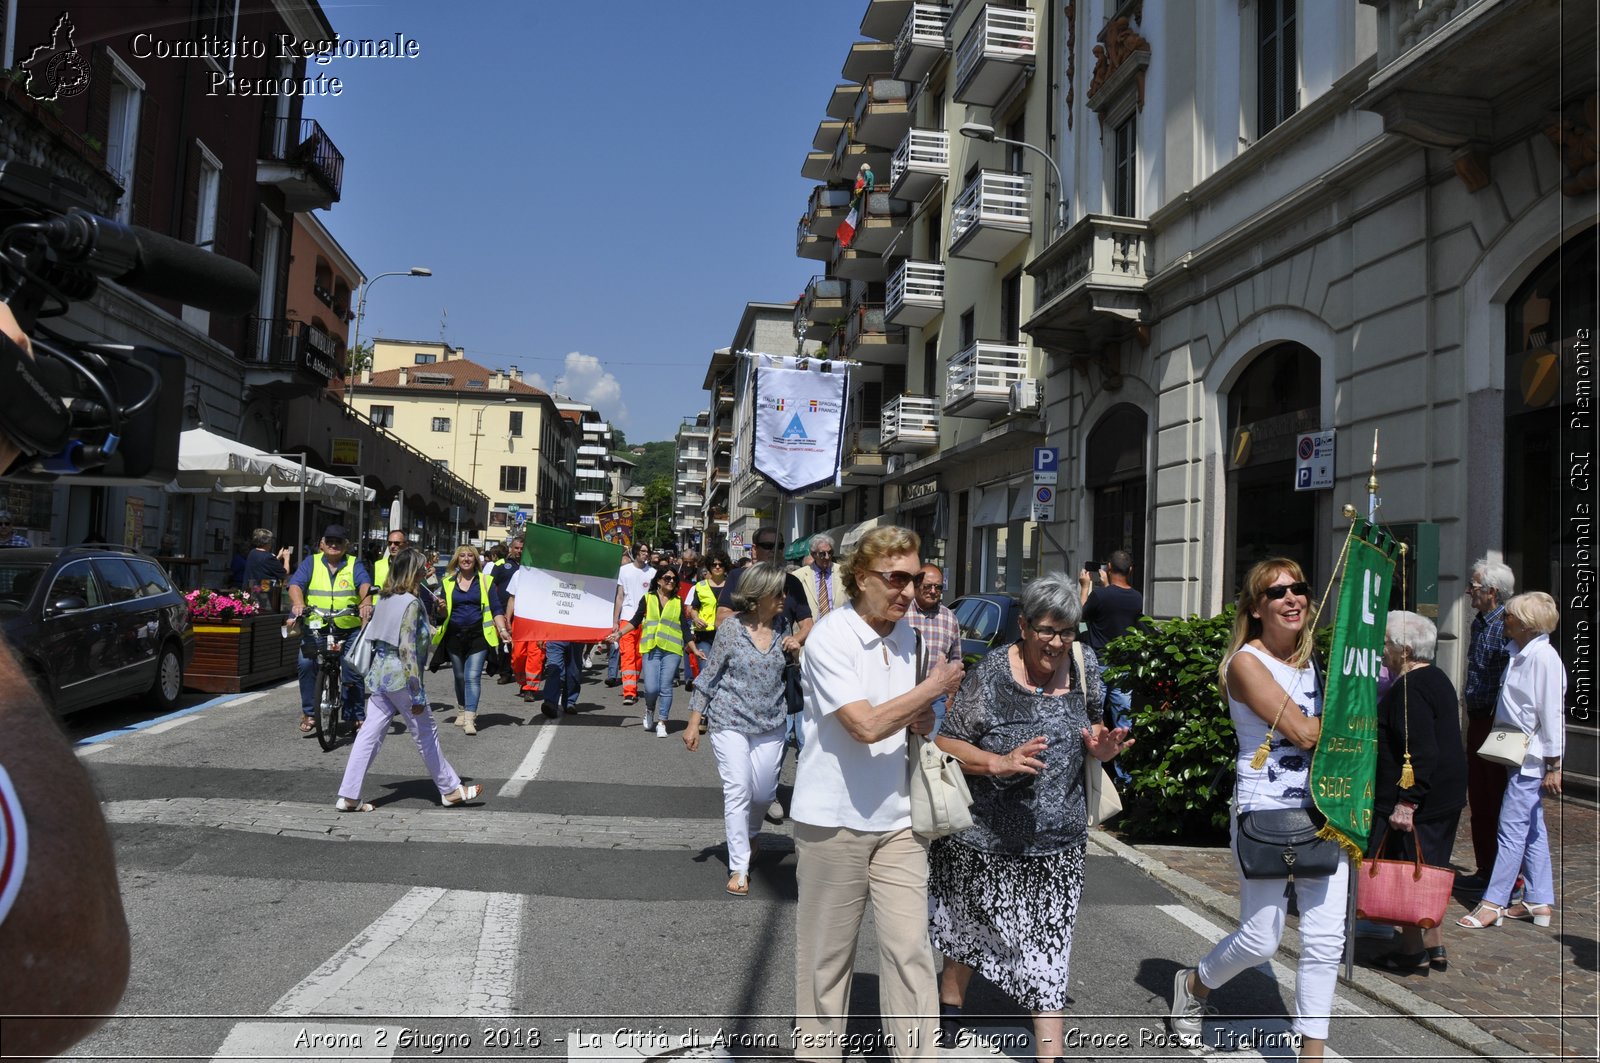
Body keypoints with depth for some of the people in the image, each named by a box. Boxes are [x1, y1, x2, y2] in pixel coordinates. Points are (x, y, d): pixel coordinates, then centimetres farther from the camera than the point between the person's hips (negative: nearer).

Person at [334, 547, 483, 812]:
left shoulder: (384, 599, 9)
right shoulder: (411, 603, -15)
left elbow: (376, 639, 15)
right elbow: (408, 649, -19)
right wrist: (418, 694, -18)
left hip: (378, 674, 7)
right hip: (400, 678, -7)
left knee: (369, 735, 7)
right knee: (426, 734, 5)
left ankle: (348, 796, 6)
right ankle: (451, 790, 17)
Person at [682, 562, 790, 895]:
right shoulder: (733, 627, -9)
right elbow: (709, 675, -3)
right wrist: (694, 722, -4)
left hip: (770, 724, 3)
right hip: (730, 721, -3)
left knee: (764, 793, 9)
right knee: (738, 791, -6)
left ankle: (749, 833, 43)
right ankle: (739, 868, 4)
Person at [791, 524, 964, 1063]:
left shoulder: (907, 633, 7)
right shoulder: (829, 638, -16)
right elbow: (865, 725, -26)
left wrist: (920, 719, -3)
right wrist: (935, 687, -15)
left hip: (898, 818, 5)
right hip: (834, 818, -5)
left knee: (909, 949, 3)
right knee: (827, 954, 10)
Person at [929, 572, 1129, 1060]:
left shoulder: (1085, 665, -2)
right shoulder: (993, 672, -17)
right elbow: (946, 741, -13)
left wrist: (1100, 747, -8)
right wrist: (1000, 763, -28)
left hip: (1058, 839, 2)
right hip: (986, 836, -2)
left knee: (1049, 945, 0)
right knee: (970, 926, 19)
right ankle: (949, 1004, 46)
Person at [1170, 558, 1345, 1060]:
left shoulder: (1307, 660, 12)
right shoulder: (1246, 662, -11)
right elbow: (1303, 732, -18)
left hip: (1322, 808, 6)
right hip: (1265, 811, -6)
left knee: (1326, 938, 3)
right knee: (1260, 940, 2)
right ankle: (1193, 985, 31)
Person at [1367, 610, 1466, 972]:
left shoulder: (1409, 689, -20)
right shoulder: (1437, 679, 13)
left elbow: (1421, 753, -27)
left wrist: (1406, 802, -27)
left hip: (1417, 802, -10)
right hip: (1445, 797, 10)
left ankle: (1413, 950, 8)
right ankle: (1435, 947, 24)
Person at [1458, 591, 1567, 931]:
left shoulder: (1544, 658, -17)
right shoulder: (1518, 654, 11)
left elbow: (1552, 714, -17)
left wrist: (1554, 765, -16)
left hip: (1531, 760, -10)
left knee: (1512, 829, -5)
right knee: (1532, 830, 14)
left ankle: (1493, 903, 1)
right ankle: (1539, 902, 22)